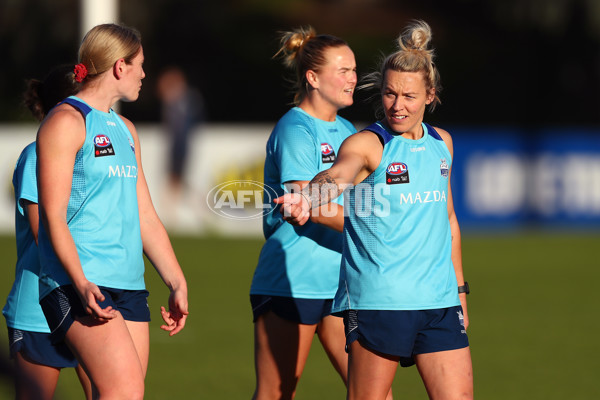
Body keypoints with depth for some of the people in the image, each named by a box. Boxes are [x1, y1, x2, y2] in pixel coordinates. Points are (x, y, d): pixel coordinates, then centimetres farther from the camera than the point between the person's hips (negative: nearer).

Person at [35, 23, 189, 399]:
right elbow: (53, 215, -11)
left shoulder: (125, 129, 23)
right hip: (79, 284, -8)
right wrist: (81, 283, -23)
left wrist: (177, 283, 18)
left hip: (129, 284, 8)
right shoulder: (67, 121, -4)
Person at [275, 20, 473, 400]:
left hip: (439, 300, 5)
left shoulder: (441, 143, 12)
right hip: (378, 302, -5)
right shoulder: (367, 144, -7)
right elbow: (336, 176, -31)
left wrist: (459, 287, 24)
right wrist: (305, 200, -52)